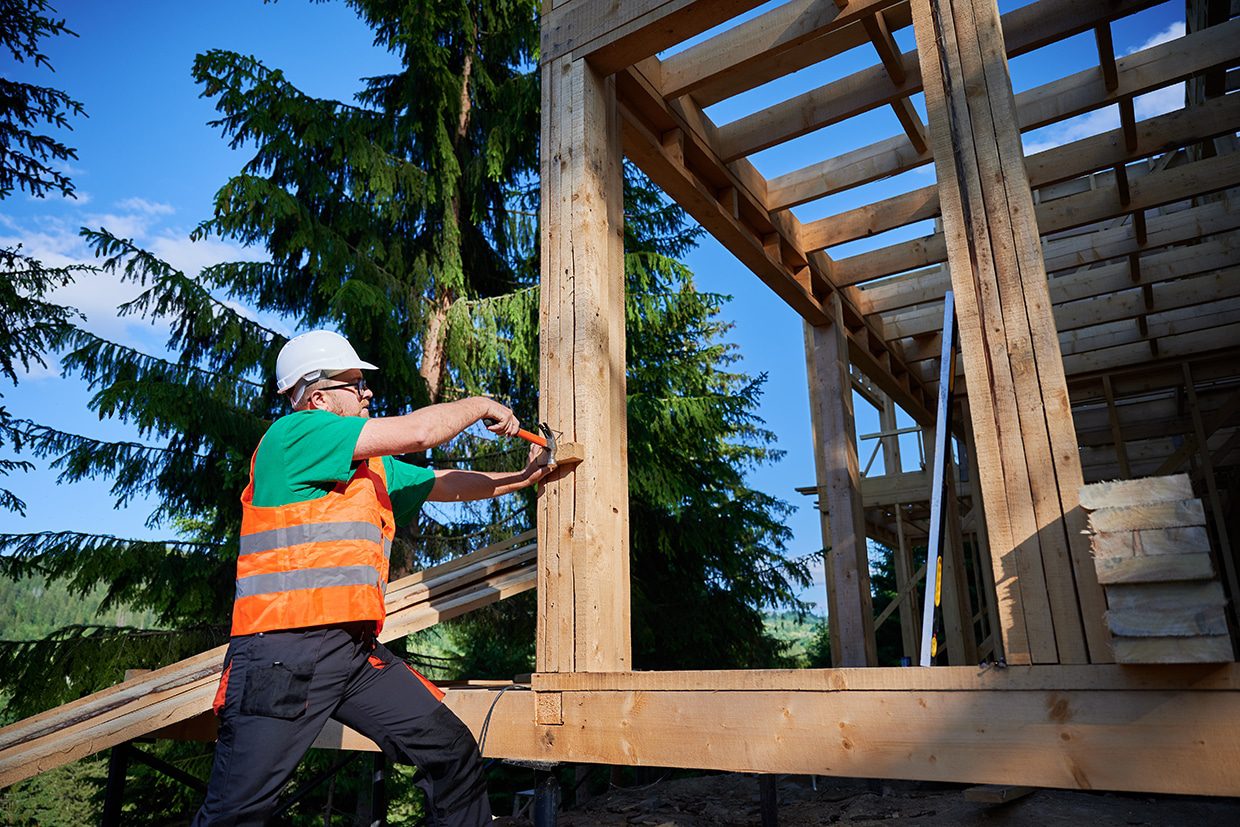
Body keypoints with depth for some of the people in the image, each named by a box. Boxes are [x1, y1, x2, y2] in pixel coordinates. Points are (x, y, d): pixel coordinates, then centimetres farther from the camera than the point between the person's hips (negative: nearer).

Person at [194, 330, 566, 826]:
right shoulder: (293, 434, -8)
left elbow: (445, 484, 26)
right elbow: (418, 431, -15)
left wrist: (522, 479, 19)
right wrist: (479, 405, 2)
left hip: (358, 650, 8)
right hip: (284, 653, -8)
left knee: (454, 754, 5)